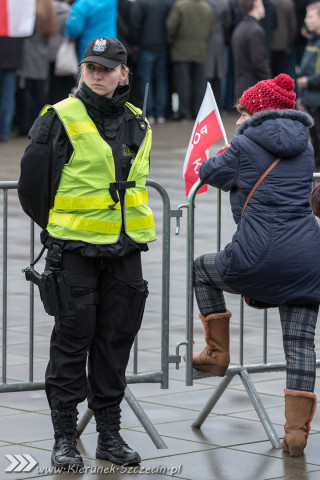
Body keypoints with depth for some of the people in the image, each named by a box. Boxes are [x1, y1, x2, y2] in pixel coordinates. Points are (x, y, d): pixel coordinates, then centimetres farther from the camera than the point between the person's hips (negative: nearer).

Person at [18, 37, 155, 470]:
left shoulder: (137, 125, 10)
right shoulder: (61, 119, -7)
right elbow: (32, 182, -3)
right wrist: (57, 227, 6)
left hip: (124, 250, 5)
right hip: (74, 250, -5)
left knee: (116, 337, 8)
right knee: (73, 338, -2)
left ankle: (109, 433, 17)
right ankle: (64, 437, 6)